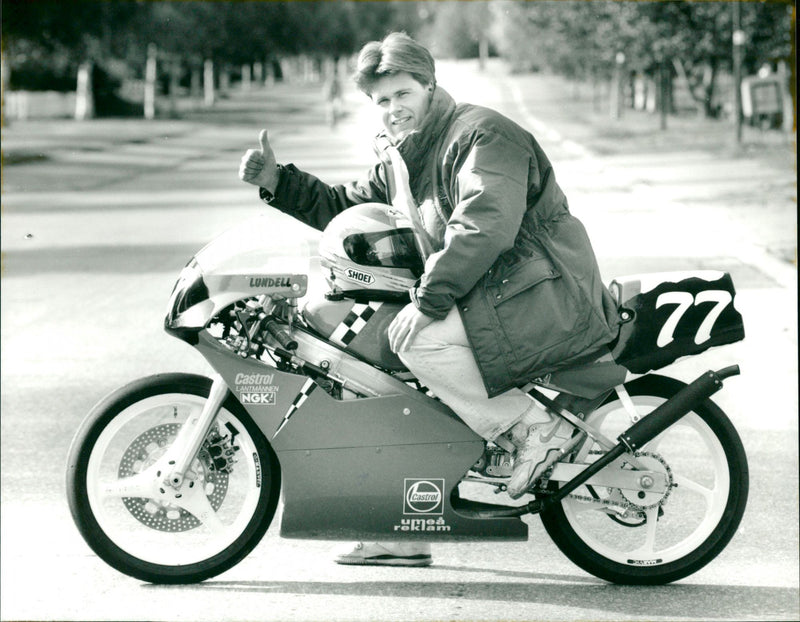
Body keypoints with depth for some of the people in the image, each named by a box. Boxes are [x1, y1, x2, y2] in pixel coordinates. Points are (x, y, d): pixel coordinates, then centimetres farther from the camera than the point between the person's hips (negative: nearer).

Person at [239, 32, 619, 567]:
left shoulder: (482, 135, -13)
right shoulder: (403, 161, 17)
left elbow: (485, 226, -28)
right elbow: (343, 208, 24)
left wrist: (427, 301, -29)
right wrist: (277, 181, 10)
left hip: (548, 297, -10)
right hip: (490, 297, 10)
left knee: (419, 338, -27)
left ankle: (536, 429, -15)